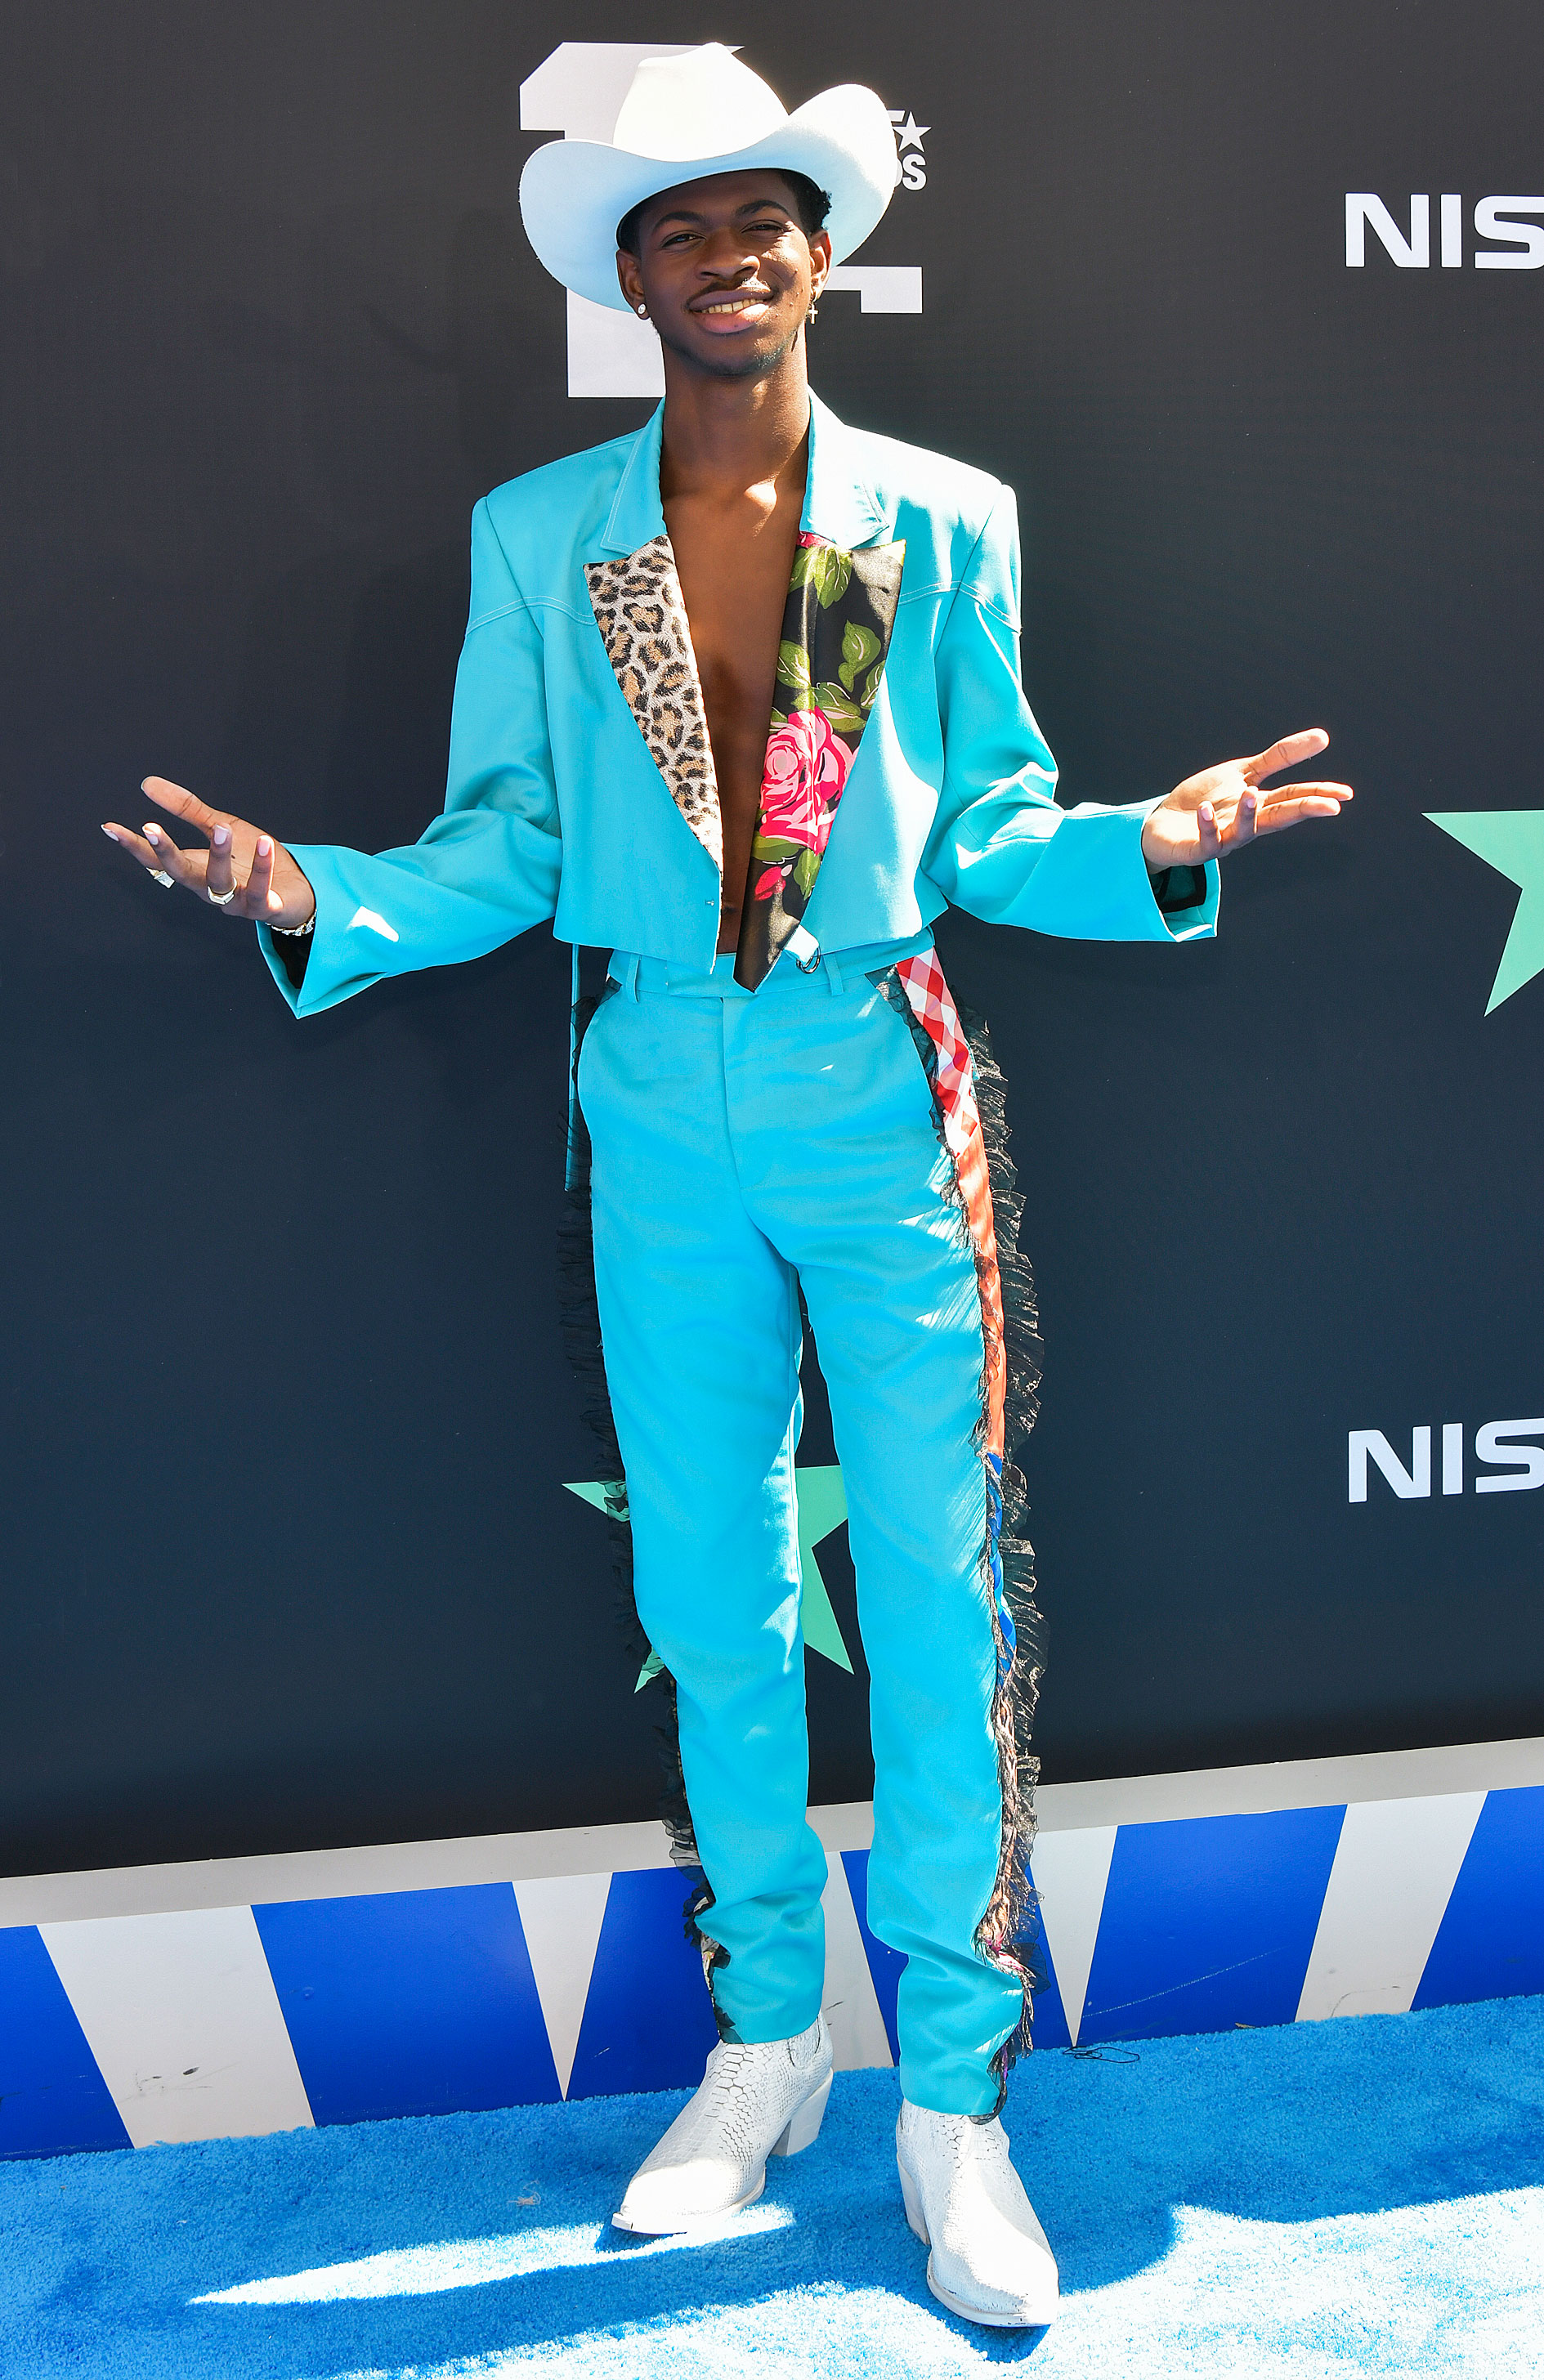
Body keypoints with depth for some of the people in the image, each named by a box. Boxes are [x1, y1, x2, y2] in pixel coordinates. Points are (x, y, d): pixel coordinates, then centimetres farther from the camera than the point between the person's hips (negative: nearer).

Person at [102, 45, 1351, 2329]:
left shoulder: (944, 522, 3)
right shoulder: (538, 535, 5)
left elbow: (992, 829, 4)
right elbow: (505, 847, 4)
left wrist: (1151, 849, -14)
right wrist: (320, 902, -12)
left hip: (887, 1105, -1)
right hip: (664, 1116, 2)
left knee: (937, 1598, 2)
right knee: (713, 1595, 11)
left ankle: (952, 2090, 20)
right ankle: (767, 2034, 33)